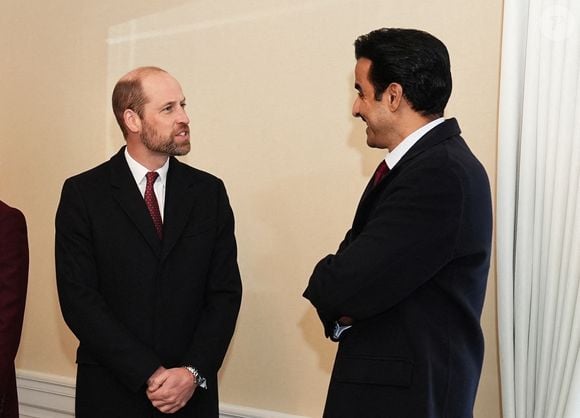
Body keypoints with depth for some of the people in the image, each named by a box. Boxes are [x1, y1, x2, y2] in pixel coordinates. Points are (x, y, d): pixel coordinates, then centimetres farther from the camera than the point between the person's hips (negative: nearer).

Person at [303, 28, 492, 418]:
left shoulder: (443, 173, -23)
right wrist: (341, 304, -11)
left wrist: (325, 282, -5)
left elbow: (348, 284, -26)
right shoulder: (421, 160, 8)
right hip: (382, 375, 8)